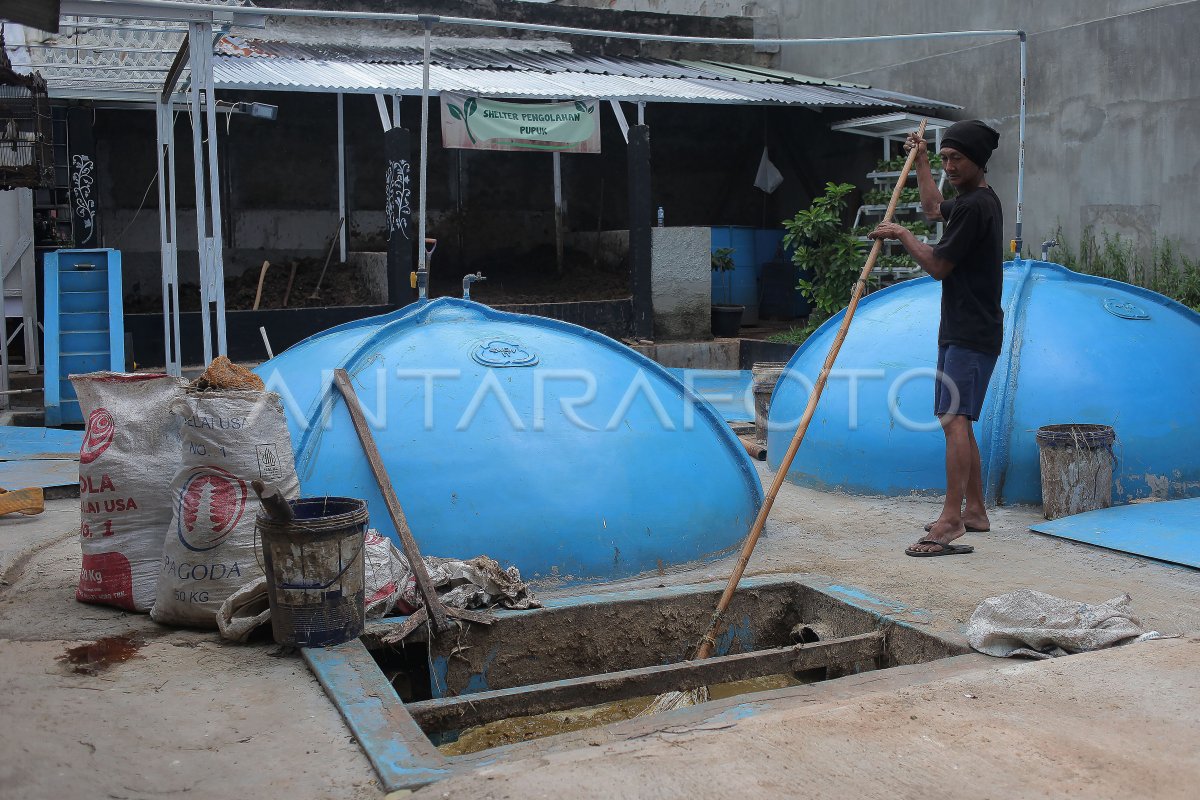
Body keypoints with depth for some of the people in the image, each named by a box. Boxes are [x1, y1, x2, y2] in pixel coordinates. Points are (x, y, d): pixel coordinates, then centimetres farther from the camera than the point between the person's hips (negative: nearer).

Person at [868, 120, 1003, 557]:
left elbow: (938, 266, -14)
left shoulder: (975, 206, -15)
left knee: (954, 419, -18)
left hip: (971, 335, -11)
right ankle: (974, 511, 22)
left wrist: (902, 235, -1)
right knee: (958, 422, 14)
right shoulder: (979, 200, 17)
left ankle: (952, 518, -23)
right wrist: (921, 160, 42)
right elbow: (933, 207, 39)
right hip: (961, 329, 11)